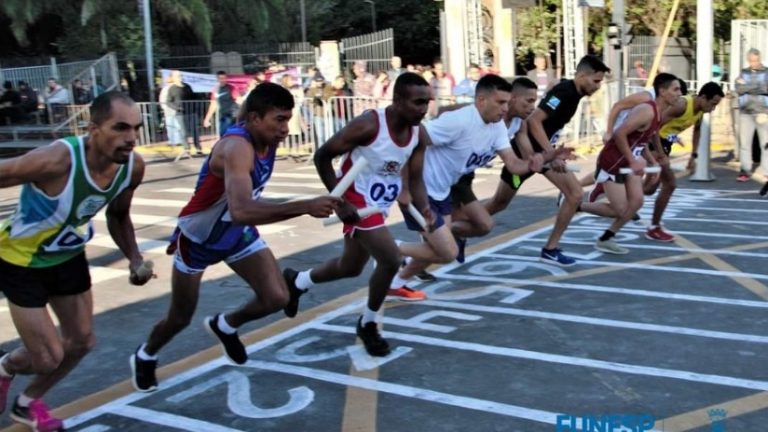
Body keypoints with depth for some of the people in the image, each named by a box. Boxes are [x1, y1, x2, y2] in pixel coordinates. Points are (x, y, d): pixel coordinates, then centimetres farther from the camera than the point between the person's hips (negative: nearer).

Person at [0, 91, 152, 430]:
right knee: (48, 358, -2)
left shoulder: (133, 166, -17)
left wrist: (134, 259, -11)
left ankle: (27, 403, 42)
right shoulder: (56, 160, -39)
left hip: (68, 257, 6)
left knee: (82, 341, 15)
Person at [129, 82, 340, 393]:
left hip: (238, 233, 6)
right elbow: (242, 211, -55)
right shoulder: (237, 148, -38)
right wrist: (305, 207, -60)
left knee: (276, 298, -8)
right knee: (180, 318, 11)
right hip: (198, 238, -6)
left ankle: (224, 326, 23)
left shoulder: (268, 139, -12)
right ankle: (144, 358, 43)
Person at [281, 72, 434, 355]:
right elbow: (322, 156, -19)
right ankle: (368, 325, 7)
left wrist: (425, 212, -21)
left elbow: (415, 179, -1)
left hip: (379, 206, 8)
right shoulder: (368, 125, -27)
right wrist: (340, 202, -23)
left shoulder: (420, 135, -7)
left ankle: (297, 281, 49)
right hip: (356, 201, -8)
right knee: (390, 259, -18)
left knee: (350, 267, 21)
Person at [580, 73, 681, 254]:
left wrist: (653, 162, 12)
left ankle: (605, 240, 10)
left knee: (636, 202, 0)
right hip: (612, 162, -9)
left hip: (628, 162, 9)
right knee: (620, 210, -6)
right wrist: (633, 161, -27)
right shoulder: (647, 111, -24)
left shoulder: (659, 114, 8)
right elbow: (619, 134, -30)